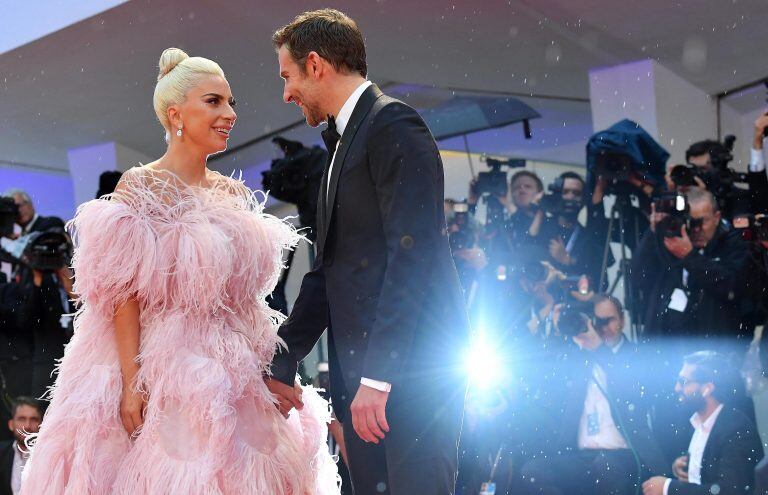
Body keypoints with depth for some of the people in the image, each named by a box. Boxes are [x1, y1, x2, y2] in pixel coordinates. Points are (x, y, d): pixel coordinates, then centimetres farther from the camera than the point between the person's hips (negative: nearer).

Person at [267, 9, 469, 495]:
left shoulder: (393, 124, -8)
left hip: (411, 364, -9)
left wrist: (377, 377, -20)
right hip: (364, 369, 9)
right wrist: (283, 363, 20)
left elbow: (412, 254, -17)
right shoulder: (346, 142, 21)